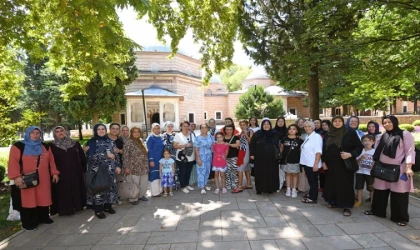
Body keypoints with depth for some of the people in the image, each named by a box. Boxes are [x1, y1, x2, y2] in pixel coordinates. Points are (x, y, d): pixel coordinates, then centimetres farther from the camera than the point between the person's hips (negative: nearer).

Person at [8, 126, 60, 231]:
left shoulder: (45, 147, 12)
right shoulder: (19, 146, -3)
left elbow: (51, 161, 14)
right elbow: (13, 162, -11)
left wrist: (54, 173, 7)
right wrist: (16, 176, -21)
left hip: (43, 179, 5)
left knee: (43, 198, 11)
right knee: (28, 200, 2)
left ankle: (43, 218, 26)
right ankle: (28, 223, 13)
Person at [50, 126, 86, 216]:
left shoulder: (75, 143, 4)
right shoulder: (52, 145, 1)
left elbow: (82, 156, 6)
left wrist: (84, 169, 3)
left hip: (76, 172, 2)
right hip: (61, 174, -2)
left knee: (76, 189, 9)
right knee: (63, 191, 2)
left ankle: (77, 206, 22)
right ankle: (64, 209, 13)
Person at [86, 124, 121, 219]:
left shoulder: (110, 141, 9)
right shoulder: (91, 142, -3)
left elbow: (116, 154, 11)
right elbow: (90, 156, -16)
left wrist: (117, 166, 4)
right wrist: (106, 155, -17)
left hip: (109, 169, 4)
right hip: (97, 170, -4)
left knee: (110, 186, 8)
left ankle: (108, 206, 24)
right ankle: (98, 210, 12)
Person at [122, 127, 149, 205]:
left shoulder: (141, 140, 11)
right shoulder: (128, 141, -10)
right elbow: (125, 155, -13)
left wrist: (146, 165, 15)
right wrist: (126, 167, -16)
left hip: (144, 167, 7)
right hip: (134, 167, -7)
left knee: (144, 182, 13)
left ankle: (141, 195, 33)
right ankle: (133, 199, 19)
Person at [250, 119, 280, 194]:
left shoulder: (275, 134, 3)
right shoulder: (257, 134, -1)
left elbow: (278, 145, 11)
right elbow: (252, 144, 1)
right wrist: (252, 154, -3)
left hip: (271, 158, 1)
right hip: (260, 158, -1)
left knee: (271, 173, 7)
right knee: (260, 173, 4)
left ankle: (270, 188, 20)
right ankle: (259, 189, 15)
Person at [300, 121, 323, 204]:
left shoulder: (316, 136, -13)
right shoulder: (307, 137, 13)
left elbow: (318, 152, -20)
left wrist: (316, 164, -24)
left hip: (312, 164, -8)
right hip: (306, 163, 8)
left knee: (313, 180, 1)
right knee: (310, 180, 17)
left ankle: (313, 198, 10)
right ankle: (311, 194, 29)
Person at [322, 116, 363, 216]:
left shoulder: (351, 133, -5)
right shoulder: (328, 135, 7)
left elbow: (359, 147, -5)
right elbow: (324, 149, 12)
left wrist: (350, 154, -21)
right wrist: (323, 161, 6)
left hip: (345, 165, -4)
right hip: (331, 164, 4)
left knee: (345, 185, -1)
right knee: (332, 183, 12)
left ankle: (347, 206, 9)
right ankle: (333, 201, 28)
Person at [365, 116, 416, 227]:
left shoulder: (405, 134, -4)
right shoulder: (383, 136, 12)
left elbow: (410, 151, -9)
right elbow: (377, 151, 15)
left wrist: (408, 167, -17)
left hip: (398, 169, -5)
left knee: (399, 193, 1)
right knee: (380, 191, 11)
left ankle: (400, 217, 15)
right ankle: (377, 210, 26)